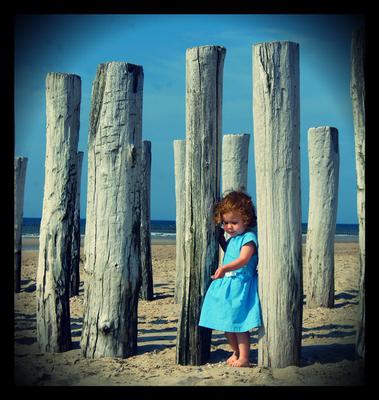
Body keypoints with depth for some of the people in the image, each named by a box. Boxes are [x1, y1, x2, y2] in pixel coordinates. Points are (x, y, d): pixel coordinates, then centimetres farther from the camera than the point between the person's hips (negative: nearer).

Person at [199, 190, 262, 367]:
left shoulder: (249, 238, -14)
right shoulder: (232, 238, 13)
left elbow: (243, 260, -29)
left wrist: (224, 268, -43)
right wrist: (221, 239, 21)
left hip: (241, 286, -9)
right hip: (225, 284, 9)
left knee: (239, 323, -6)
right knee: (225, 322, 14)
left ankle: (244, 358, 2)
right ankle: (236, 352, 30)